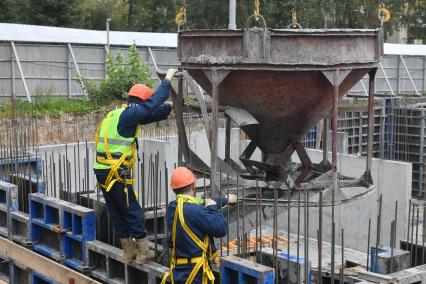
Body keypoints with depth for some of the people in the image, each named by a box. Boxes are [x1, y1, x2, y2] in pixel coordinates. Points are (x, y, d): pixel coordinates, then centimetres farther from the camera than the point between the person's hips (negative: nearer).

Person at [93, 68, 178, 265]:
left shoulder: (117, 114, 15)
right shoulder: (128, 115, -12)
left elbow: (152, 115, 22)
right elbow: (154, 103, -13)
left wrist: (171, 107, 22)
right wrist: (167, 79, -2)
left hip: (102, 170, 9)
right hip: (117, 173, -9)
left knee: (116, 212, 13)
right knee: (133, 211, 1)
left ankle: (128, 252, 22)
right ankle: (143, 252, 8)